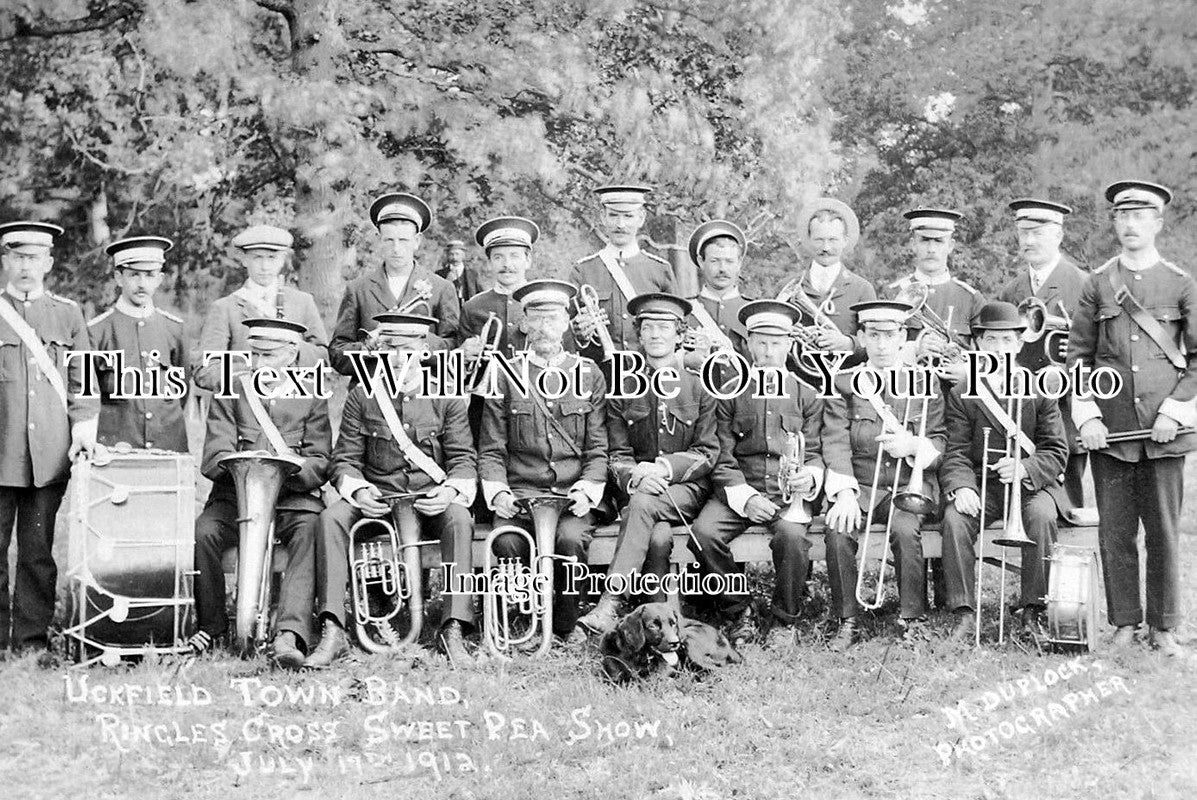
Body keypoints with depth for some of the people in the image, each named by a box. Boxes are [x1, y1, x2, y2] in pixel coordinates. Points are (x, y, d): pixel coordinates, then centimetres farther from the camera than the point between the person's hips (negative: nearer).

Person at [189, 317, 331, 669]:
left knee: (312, 531, -33)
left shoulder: (312, 399, 11)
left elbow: (320, 466, 3)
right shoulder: (229, 394, 11)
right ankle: (210, 626, -6)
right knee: (203, 532, -27)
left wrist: (290, 470, -20)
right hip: (234, 497, 1)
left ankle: (292, 634, -43)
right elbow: (213, 460, -1)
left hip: (294, 500, -1)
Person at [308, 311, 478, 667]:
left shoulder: (446, 396, 3)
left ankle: (453, 630, -33)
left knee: (460, 518, -34)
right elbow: (345, 458, 4)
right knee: (331, 517, -27)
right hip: (376, 498, 1)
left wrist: (451, 490, -21)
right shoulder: (362, 396, 4)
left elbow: (464, 458, 1)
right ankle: (332, 632, -30)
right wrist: (358, 491, -18)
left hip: (432, 500, -1)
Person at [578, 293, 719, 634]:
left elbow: (707, 454, 3)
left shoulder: (700, 389, 9)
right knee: (657, 536, -33)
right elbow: (617, 455, 8)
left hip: (687, 488, -1)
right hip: (636, 488, 2)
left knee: (642, 504, -35)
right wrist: (635, 476, -16)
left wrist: (665, 468, -14)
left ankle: (608, 606, -41)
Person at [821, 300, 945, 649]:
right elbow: (835, 441, -3)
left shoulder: (925, 382, 11)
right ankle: (849, 621, -15)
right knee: (838, 531, -28)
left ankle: (914, 618, -14)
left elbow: (939, 442, 8)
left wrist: (914, 445, -17)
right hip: (858, 485, 1)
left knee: (905, 529, -31)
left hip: (909, 484, 0)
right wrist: (845, 491, -19)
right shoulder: (843, 383, 9)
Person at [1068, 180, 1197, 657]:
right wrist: (1087, 417, -3)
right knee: (1115, 531, 4)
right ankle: (1124, 622, 16)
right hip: (1110, 429, 1)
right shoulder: (1097, 285, 7)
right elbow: (1078, 356, 7)